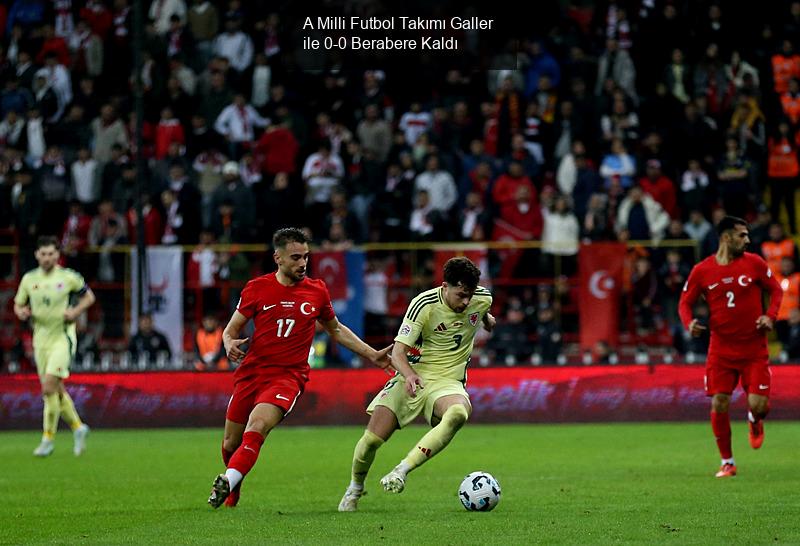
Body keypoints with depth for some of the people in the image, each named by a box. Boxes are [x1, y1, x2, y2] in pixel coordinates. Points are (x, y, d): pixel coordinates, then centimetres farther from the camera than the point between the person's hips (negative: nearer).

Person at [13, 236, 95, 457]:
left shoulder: (69, 277, -5)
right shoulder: (29, 279, 4)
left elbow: (89, 296, 8)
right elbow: (18, 305, 13)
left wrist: (75, 311, -10)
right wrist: (22, 312, -10)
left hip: (63, 335, -5)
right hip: (40, 337, 5)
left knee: (49, 386, -16)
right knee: (56, 389, 9)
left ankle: (48, 438, -8)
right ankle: (77, 427, 29)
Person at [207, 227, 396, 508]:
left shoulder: (316, 290, 6)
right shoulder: (257, 288, 2)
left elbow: (335, 329, 22)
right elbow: (231, 329, 9)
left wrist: (372, 354, 19)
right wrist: (230, 344, -15)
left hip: (289, 376, -1)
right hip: (251, 372, 1)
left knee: (256, 428, -29)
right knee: (230, 444, 8)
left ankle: (227, 483, -34)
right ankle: (232, 496, 34)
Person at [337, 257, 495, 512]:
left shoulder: (482, 298, -6)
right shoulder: (423, 304, -17)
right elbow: (398, 352, -19)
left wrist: (487, 318, 43)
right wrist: (409, 375, -39)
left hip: (448, 381, 1)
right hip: (412, 378, -1)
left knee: (458, 414, -37)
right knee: (371, 440, -9)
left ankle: (401, 471, -34)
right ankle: (355, 488, 24)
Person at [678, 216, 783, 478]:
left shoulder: (754, 263, -1)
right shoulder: (702, 271, -2)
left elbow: (776, 289, 10)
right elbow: (685, 302, 7)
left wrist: (770, 316, -7)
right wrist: (689, 323, -14)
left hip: (754, 349, 0)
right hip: (721, 349, 0)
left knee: (758, 404, -9)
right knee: (719, 404, -5)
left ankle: (755, 421, 30)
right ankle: (727, 462, 11)